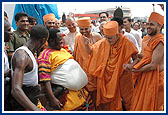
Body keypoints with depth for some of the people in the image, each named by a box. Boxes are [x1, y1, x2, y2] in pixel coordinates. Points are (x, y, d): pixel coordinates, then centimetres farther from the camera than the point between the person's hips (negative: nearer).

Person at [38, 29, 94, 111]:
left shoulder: (63, 50, 17)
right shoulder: (46, 55, -10)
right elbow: (44, 79, -18)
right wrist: (52, 99, -25)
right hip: (64, 93, -8)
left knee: (85, 107, 9)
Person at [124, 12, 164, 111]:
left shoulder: (160, 42, -19)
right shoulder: (146, 39, 9)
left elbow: (153, 66, -23)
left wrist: (135, 70, -14)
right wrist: (132, 65, -4)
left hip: (155, 78, -8)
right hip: (144, 77, 8)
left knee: (150, 107, 6)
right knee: (139, 105, 16)